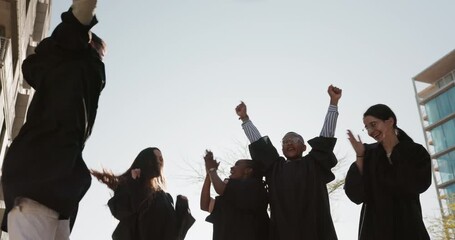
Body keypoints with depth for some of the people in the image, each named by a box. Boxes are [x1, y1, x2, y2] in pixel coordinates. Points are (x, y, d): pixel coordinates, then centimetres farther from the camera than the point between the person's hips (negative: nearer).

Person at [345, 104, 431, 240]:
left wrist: (391, 152, -8)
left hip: (409, 228, -1)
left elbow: (419, 185, -15)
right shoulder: (368, 154, 5)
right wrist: (359, 156, -10)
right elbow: (355, 195, -4)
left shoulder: (416, 151, 3)